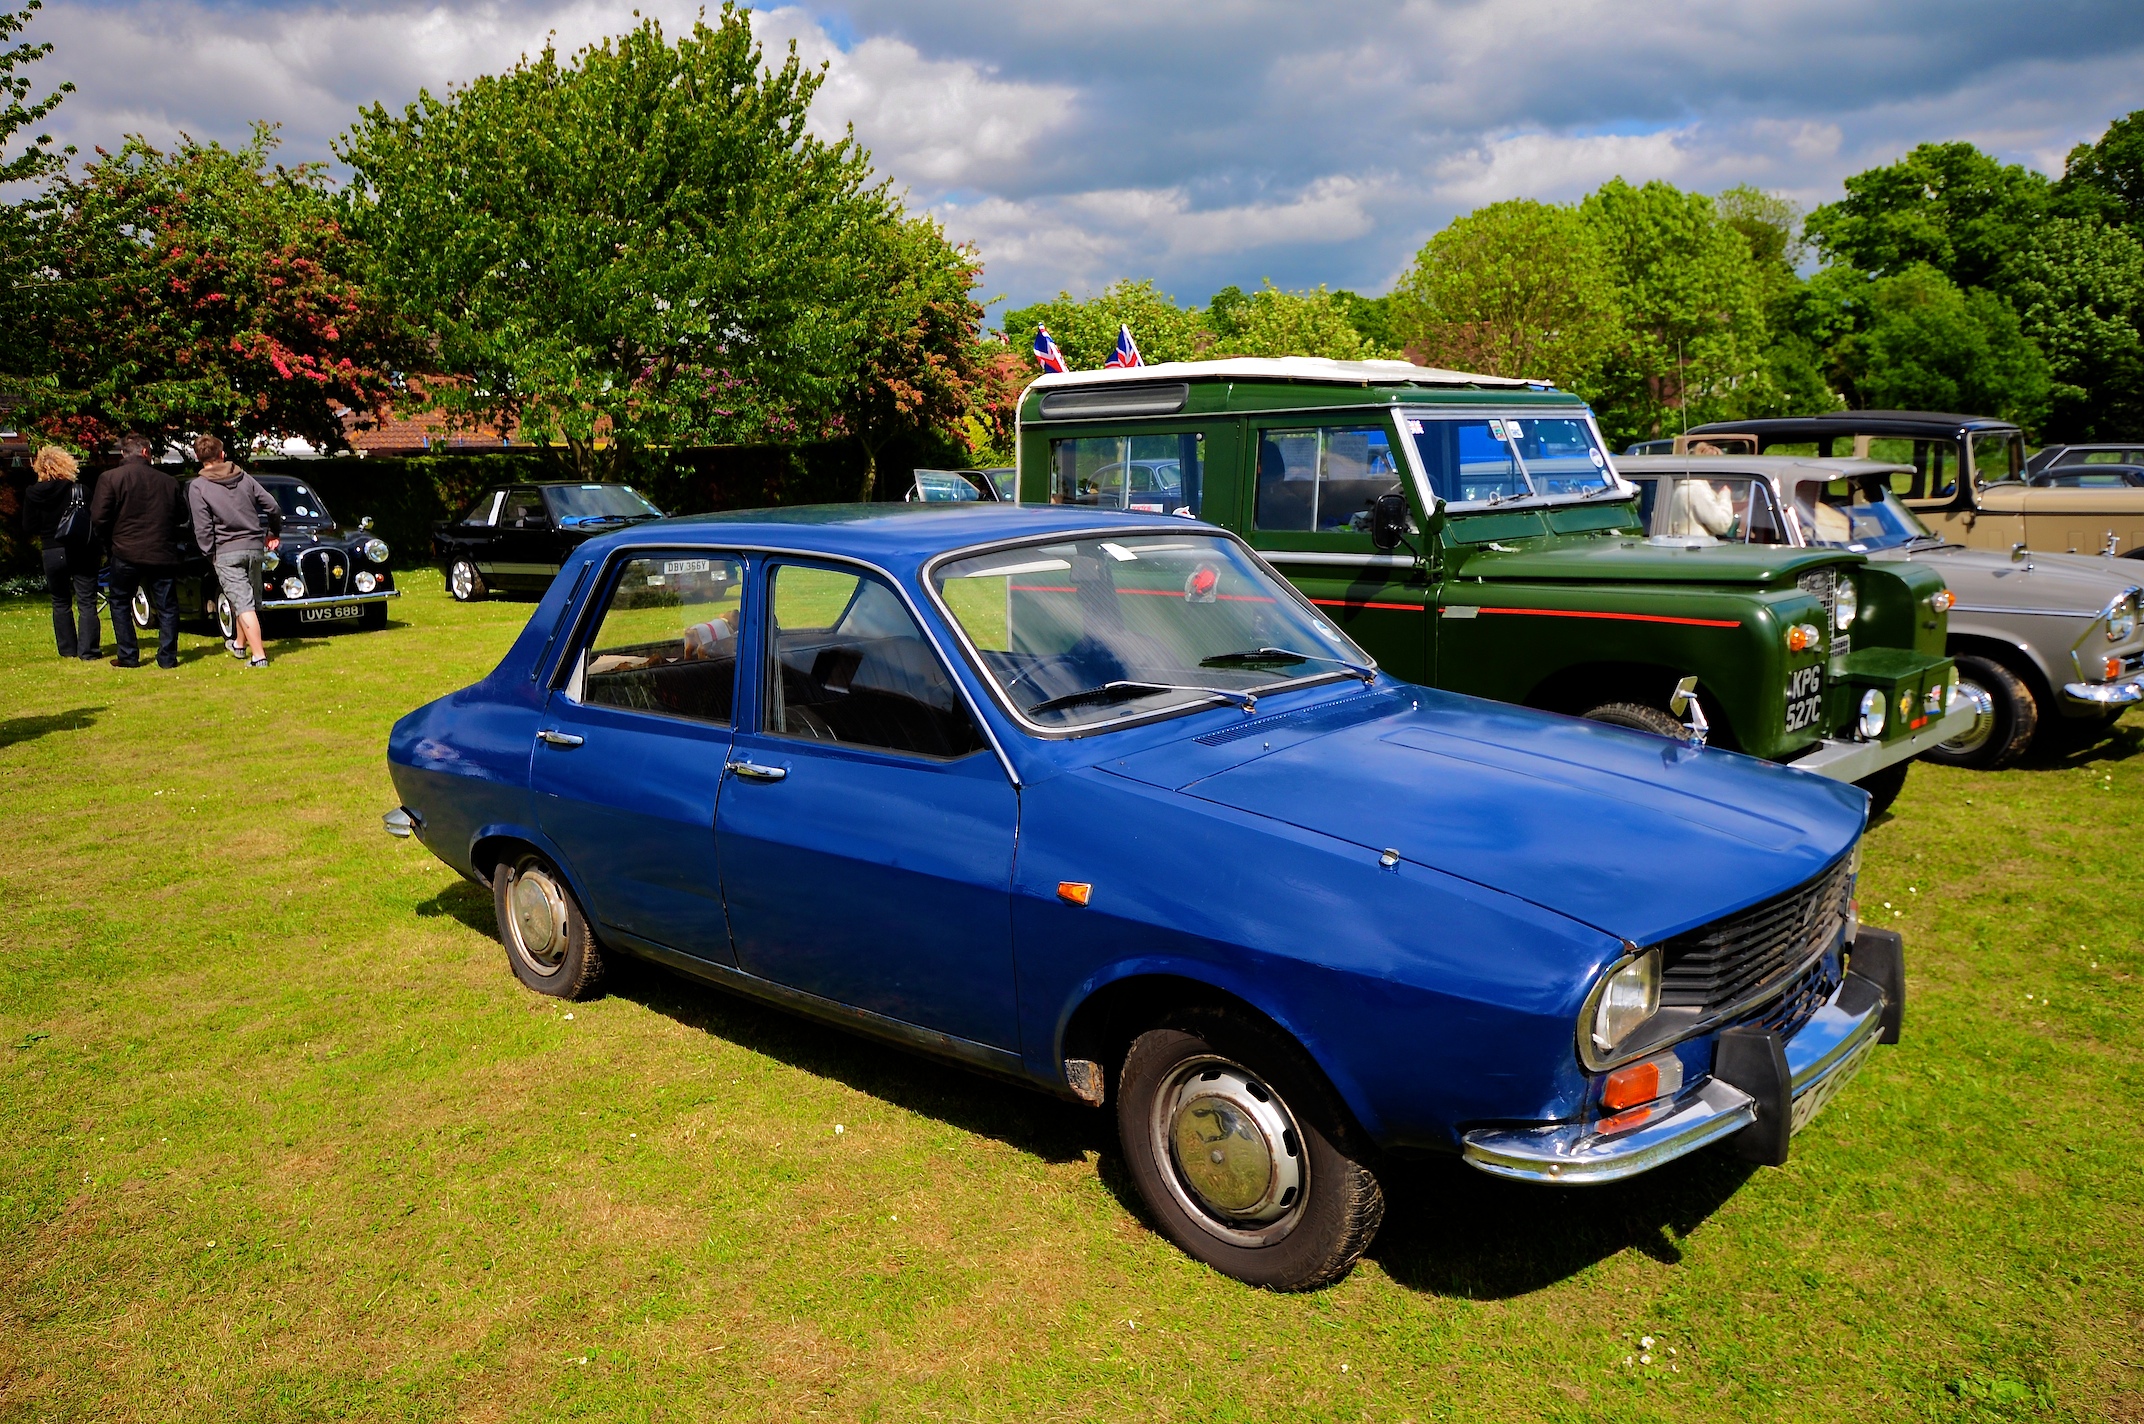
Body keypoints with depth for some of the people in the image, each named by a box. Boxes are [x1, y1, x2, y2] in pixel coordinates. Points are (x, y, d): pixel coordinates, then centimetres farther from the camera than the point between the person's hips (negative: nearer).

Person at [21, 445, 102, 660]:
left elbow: (30, 527, 2)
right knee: (87, 602, 1)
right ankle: (88, 650, -6)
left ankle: (68, 649, 19)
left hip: (53, 554, 1)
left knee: (60, 603, 16)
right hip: (82, 553, -1)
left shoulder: (33, 495, -3)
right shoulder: (80, 491, -6)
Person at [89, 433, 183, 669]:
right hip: (163, 554, 2)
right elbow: (179, 518, 8)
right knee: (167, 607, 9)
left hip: (126, 553, -1)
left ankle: (128, 656, 11)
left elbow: (98, 517, -8)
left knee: (120, 604, 14)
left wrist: (108, 542, 8)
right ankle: (168, 657, 6)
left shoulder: (110, 478, -4)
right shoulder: (168, 481, 4)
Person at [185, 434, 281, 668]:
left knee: (243, 604, -7)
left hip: (226, 552, -5)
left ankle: (258, 656, -12)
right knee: (250, 601, 19)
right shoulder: (244, 477, 5)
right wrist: (274, 532, 21)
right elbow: (273, 507, 5)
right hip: (255, 546, 5)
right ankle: (240, 644, 38)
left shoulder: (197, 487, -6)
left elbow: (203, 528, -9)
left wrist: (210, 553, 4)